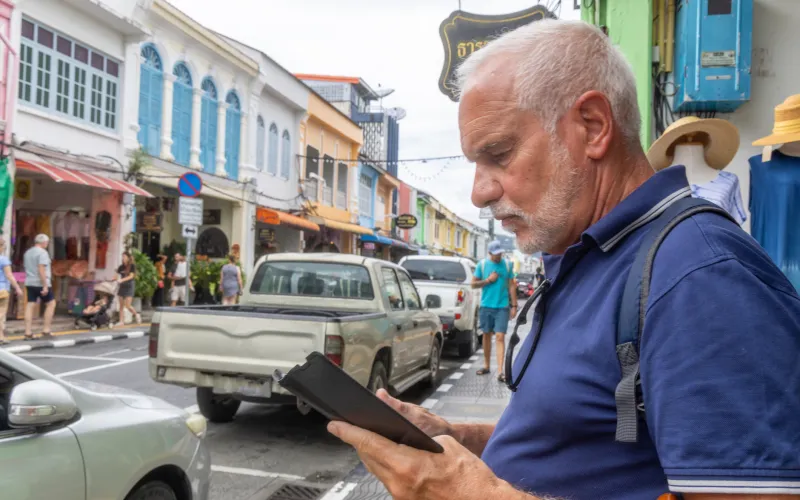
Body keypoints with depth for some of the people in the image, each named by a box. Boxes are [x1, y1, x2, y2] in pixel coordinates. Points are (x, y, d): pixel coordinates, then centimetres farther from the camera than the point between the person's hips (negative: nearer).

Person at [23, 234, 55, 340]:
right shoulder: (42, 252, -11)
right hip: (41, 283, -8)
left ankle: (28, 333, 2)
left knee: (31, 306, 5)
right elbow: (41, 269, -19)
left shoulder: (27, 253, 16)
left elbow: (26, 268, 19)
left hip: (29, 283, 8)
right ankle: (46, 330, 2)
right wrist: (45, 286, -20)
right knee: (51, 303, 5)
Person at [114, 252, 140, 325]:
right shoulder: (121, 267, 10)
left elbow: (131, 276, -14)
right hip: (122, 287, 5)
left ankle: (136, 315, 14)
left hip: (129, 287, -5)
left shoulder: (132, 266, -4)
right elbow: (116, 275, 4)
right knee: (121, 305, 3)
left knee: (128, 305, -11)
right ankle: (121, 321, 6)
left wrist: (122, 280, -27)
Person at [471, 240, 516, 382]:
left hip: (502, 307, -1)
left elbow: (511, 286, 5)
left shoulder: (507, 264, 2)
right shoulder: (482, 264, 2)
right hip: (486, 306, 1)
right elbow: (474, 284, 5)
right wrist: (488, 280, -10)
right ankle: (486, 366, 26)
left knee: (500, 337, -8)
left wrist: (514, 305, 2)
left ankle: (500, 371, -10)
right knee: (487, 335, 12)